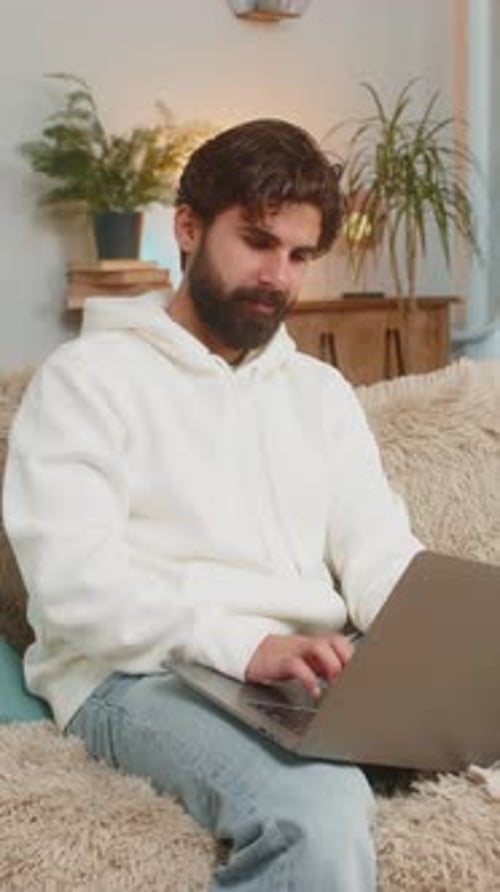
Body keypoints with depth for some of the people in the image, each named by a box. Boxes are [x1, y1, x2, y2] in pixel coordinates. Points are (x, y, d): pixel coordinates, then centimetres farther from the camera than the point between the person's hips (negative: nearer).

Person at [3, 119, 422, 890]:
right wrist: (246, 644, -26)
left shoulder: (321, 391, 21)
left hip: (313, 672, 6)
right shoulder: (88, 377, 2)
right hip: (144, 674, -5)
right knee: (320, 814, -36)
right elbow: (75, 581, -12)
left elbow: (381, 553, 10)